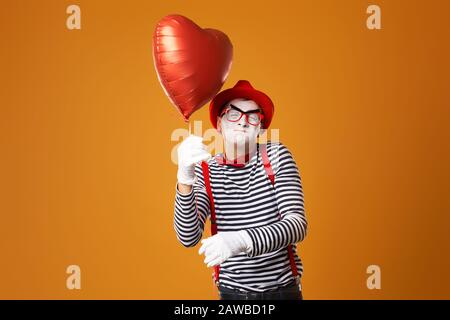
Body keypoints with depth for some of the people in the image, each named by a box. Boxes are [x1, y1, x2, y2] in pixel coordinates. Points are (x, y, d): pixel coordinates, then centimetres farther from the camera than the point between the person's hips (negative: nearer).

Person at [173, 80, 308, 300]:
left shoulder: (276, 155, -8)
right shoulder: (205, 170, -6)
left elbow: (298, 225, -16)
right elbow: (188, 238, -14)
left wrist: (241, 240, -32)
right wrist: (185, 179, -29)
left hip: (282, 289, -1)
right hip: (231, 292, 1)